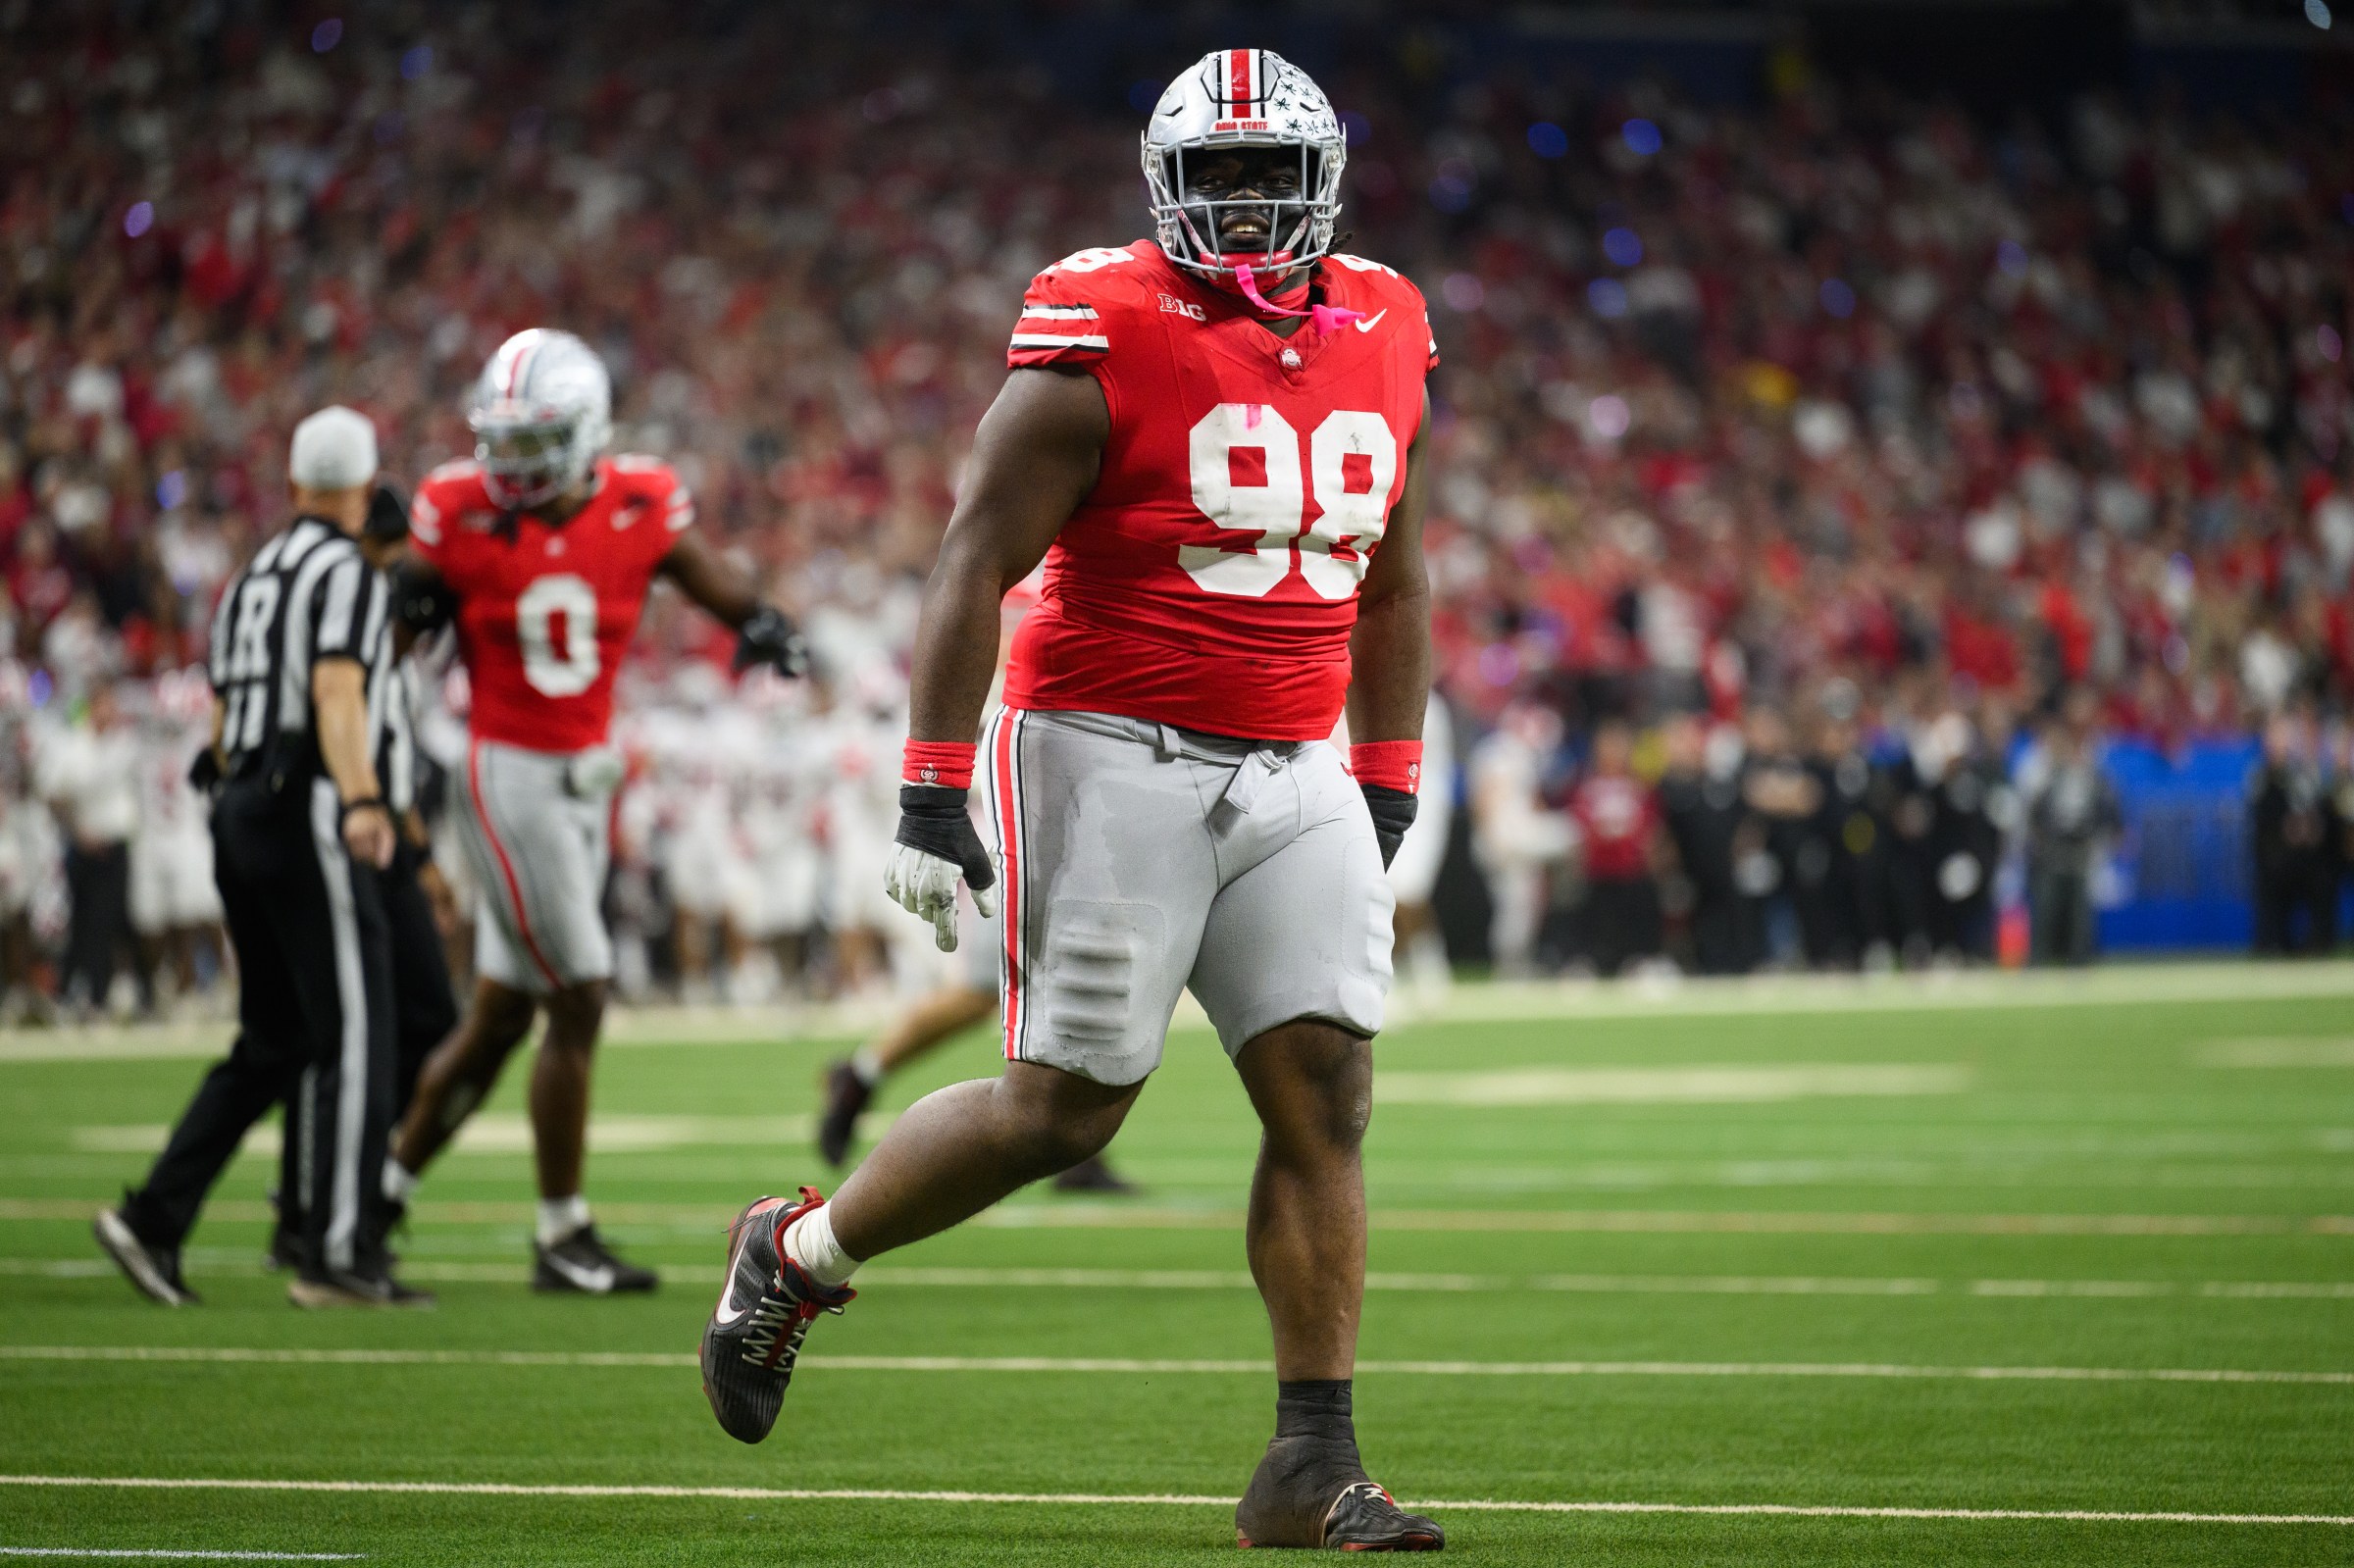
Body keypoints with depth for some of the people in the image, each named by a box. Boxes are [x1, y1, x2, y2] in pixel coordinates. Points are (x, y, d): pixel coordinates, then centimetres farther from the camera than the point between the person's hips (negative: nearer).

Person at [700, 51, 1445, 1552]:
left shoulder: (1387, 337, 8)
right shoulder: (1104, 341, -10)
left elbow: (1393, 588, 19)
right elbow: (974, 567, -11)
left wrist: (1388, 802, 16)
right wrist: (931, 798, -15)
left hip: (1293, 777, 6)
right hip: (1111, 755, -5)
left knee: (1329, 1093, -5)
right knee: (1064, 1105, -3)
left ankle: (1314, 1470, -2)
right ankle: (797, 1256, 20)